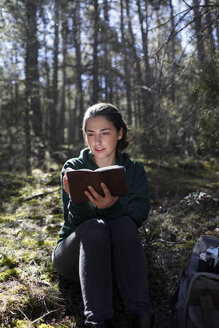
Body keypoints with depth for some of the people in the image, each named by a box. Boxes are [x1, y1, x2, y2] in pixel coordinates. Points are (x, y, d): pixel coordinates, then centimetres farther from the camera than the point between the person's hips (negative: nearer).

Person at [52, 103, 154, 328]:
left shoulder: (134, 170, 2)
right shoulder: (73, 168, -3)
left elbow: (138, 217, -13)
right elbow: (74, 223, -12)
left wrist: (112, 206, -35)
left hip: (118, 255, 1)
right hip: (74, 255, -1)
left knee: (123, 223, -30)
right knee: (94, 226, -32)